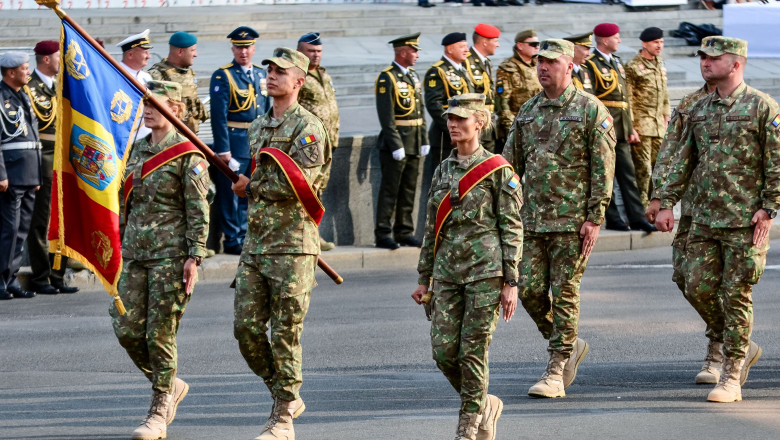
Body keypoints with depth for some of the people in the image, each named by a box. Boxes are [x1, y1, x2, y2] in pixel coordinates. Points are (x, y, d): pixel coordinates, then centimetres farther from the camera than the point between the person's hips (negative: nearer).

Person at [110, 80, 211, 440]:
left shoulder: (188, 155, -6)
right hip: (135, 252, 7)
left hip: (171, 254, -7)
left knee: (160, 333, -5)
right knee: (127, 329, 2)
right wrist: (117, 247, 16)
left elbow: (198, 211, -9)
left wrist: (195, 257, -15)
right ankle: (171, 385, 24)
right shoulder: (136, 150, 13)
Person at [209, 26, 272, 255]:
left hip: (258, 143, 6)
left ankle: (244, 237, 17)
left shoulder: (261, 74, 13)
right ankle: (232, 240, 4)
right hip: (234, 142, -6)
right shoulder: (222, 76, -6)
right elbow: (218, 115, -11)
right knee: (230, 192, -2)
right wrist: (223, 149, -16)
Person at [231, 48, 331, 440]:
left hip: (292, 246, -7)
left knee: (284, 333, -4)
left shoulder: (308, 128, -8)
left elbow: (295, 184, -18)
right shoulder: (258, 126, 17)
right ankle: (286, 396, 22)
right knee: (246, 327, 4)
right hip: (255, 242, 7)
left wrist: (250, 187, -7)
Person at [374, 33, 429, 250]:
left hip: (414, 144, 8)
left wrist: (424, 140, 12)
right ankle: (383, 235, 0)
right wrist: (396, 146, -19)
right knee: (390, 190, -4)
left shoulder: (413, 76, 15)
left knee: (409, 191, 11)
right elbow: (386, 116, -16)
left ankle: (404, 232, 18)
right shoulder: (387, 79, -11)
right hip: (395, 144, -8)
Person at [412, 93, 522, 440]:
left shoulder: (497, 170, -3)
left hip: (485, 270, -5)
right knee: (443, 349, -1)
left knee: (473, 349, -5)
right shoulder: (442, 171, 12)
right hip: (448, 272, 5)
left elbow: (512, 229, -5)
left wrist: (511, 282, -9)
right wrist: (424, 278, 15)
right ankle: (485, 405, 22)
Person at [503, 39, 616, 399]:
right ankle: (569, 346, 24)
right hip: (533, 218, 6)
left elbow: (603, 169, -8)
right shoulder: (528, 111, 12)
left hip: (572, 219, -6)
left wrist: (594, 219, -13)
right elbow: (511, 163, 17)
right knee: (530, 290, 2)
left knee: (564, 294, -2)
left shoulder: (591, 110, -5)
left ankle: (555, 373, 3)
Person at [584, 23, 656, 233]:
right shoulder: (590, 65, -9)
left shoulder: (617, 62, 17)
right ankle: (612, 219, 6)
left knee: (628, 174, 6)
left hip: (620, 131, 8)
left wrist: (631, 128, 17)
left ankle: (637, 217, 6)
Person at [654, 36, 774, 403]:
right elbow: (683, 160, 16)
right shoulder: (700, 110, 12)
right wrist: (667, 202, 9)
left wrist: (768, 208, -13)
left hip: (745, 221, -6)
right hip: (705, 218, 6)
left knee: (736, 294, -4)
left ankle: (731, 379, 3)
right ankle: (743, 348, 23)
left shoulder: (762, 107, -6)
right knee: (699, 287, 2)